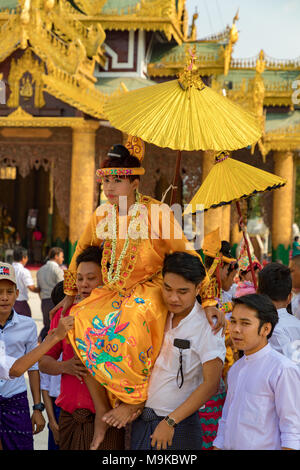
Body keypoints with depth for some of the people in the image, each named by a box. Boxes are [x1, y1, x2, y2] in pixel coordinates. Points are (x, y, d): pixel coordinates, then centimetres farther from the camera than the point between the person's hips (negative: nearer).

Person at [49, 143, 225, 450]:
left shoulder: (156, 213, -11)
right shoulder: (102, 215, 3)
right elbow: (81, 251, 20)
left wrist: (208, 302, -12)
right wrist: (70, 293, 26)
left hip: (148, 290, -5)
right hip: (112, 292, 5)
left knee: (128, 328, -35)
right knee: (81, 324, -19)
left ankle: (135, 399, -11)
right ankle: (102, 412, -9)